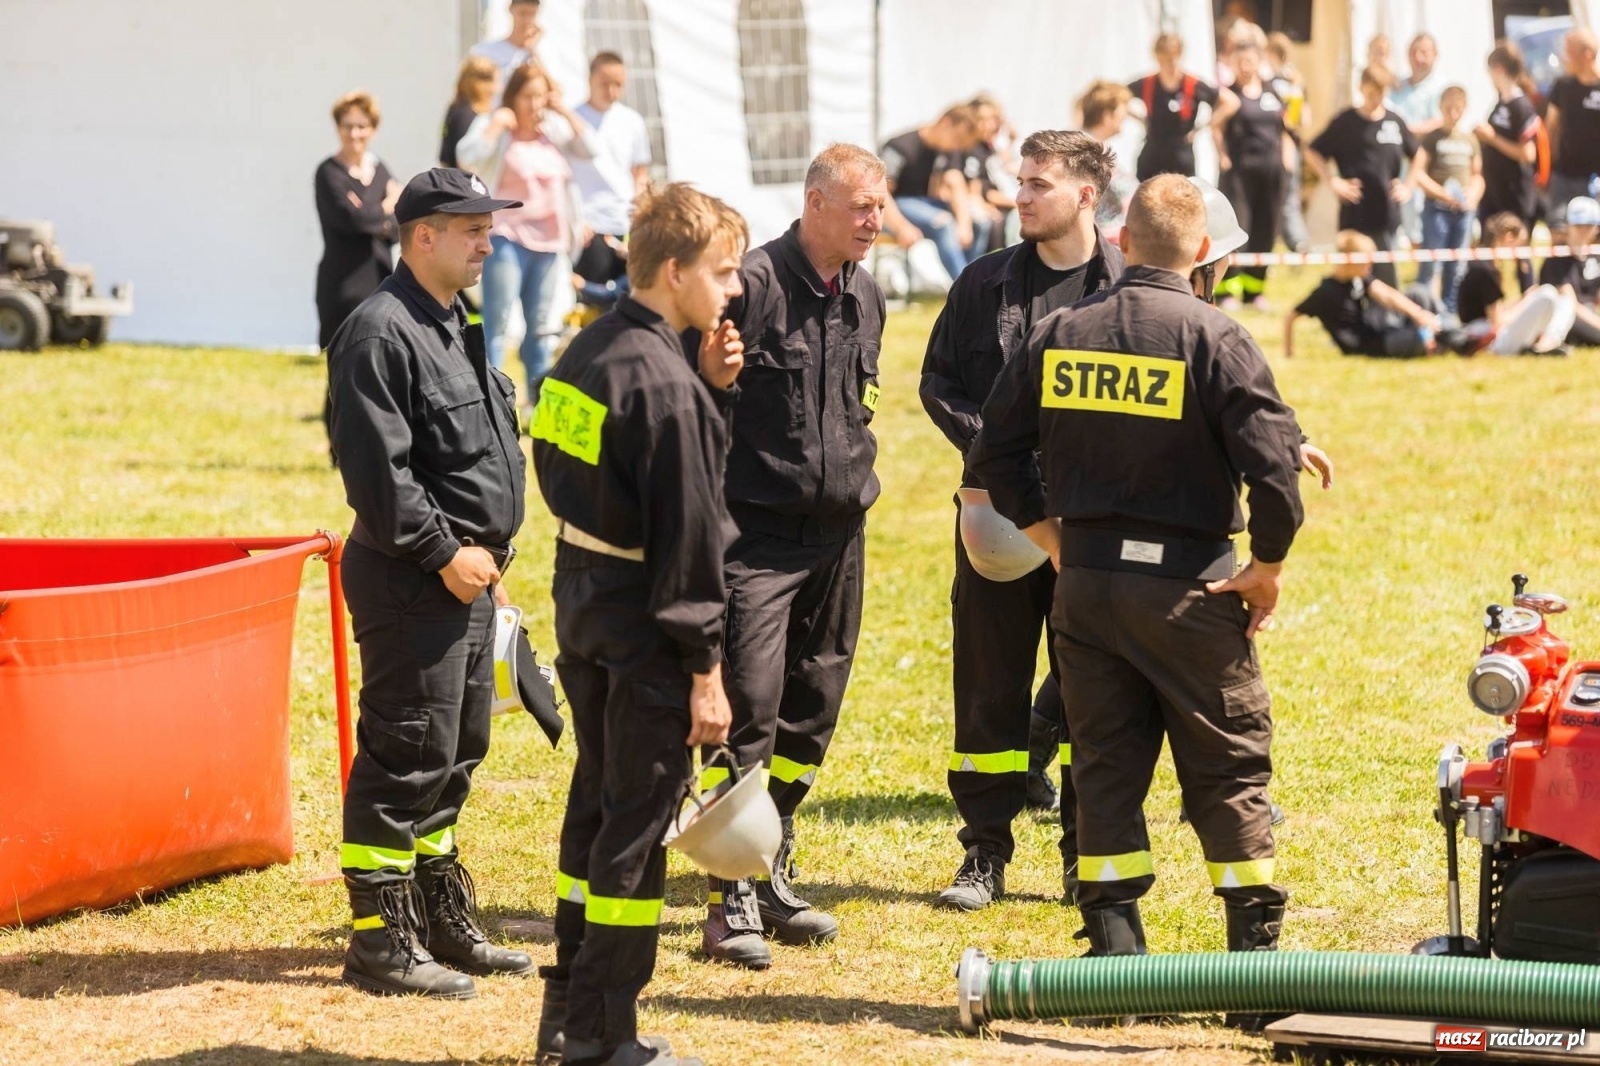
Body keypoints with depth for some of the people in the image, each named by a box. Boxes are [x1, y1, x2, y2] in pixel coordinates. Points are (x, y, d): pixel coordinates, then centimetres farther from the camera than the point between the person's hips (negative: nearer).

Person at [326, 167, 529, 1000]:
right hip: (410, 582, -10)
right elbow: (377, 470, -21)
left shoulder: (455, 326, 16)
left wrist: (490, 551, 17)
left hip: (468, 572, 10)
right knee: (407, 757, -7)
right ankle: (380, 940, -2)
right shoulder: (379, 334, -15)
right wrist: (444, 552, -18)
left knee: (457, 750, 16)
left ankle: (442, 922, 26)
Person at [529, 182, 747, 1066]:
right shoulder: (661, 381, -20)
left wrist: (712, 388, 3)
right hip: (642, 626, -9)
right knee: (639, 819, -1)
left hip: (581, 601, 9)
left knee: (597, 804, 18)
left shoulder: (588, 353, 9)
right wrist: (705, 668, -17)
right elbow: (685, 533, -20)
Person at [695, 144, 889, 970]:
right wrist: (706, 515, -18)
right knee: (750, 706, -12)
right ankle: (732, 900, -10)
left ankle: (772, 875, 24)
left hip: (839, 529, 7)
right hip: (758, 528, -7)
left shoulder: (866, 298, 11)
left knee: (811, 712, 12)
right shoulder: (754, 283, -13)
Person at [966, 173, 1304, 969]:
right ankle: (1257, 951, 7)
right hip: (1189, 585, -4)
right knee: (1229, 768, 6)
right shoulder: (1214, 339, -12)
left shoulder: (1058, 334, 3)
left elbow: (995, 449, 8)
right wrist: (1268, 566, -5)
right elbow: (1272, 458, -19)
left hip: (1085, 577, 4)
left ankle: (1114, 949, 10)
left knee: (1105, 762, 11)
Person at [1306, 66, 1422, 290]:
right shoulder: (1346, 122, -4)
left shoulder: (1395, 122, 6)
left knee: (1386, 275, 5)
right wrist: (1333, 182, -10)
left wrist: (1409, 186, 10)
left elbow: (1416, 155, 21)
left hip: (1386, 212, 3)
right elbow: (1312, 154, 0)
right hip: (1356, 212, -3)